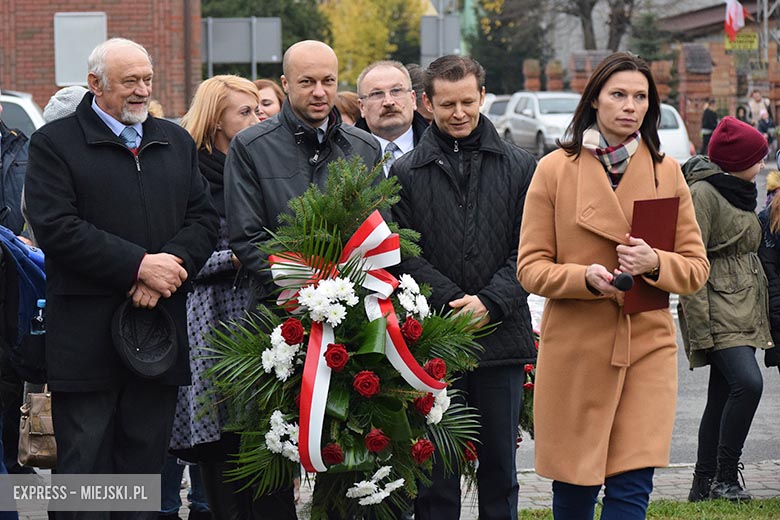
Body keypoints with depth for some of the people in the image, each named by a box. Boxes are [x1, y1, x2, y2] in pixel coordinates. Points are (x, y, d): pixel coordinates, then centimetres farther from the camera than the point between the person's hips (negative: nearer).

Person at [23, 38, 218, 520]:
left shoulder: (177, 142, 16)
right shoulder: (55, 142, -2)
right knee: (84, 466, -1)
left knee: (146, 461, 8)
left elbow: (204, 218, 9)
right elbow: (56, 227, -13)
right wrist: (139, 265, -17)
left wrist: (171, 265, -11)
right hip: (87, 332, -5)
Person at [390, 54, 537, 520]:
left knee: (500, 466, 10)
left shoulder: (519, 167, 6)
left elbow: (527, 251, 2)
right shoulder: (407, 174, 4)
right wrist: (453, 302, -13)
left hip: (502, 337, 1)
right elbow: (403, 254, -2)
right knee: (436, 470, 3)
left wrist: (490, 303, -11)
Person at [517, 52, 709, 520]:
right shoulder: (555, 169, 1)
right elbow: (531, 267, 0)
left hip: (647, 345, 1)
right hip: (575, 347, -1)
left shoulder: (667, 172, 7)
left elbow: (697, 268, 7)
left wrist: (654, 264, -15)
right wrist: (585, 277, -19)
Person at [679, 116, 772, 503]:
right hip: (718, 310, -9)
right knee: (748, 383, -22)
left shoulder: (739, 191, 17)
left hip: (744, 309, 9)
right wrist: (699, 326, -20)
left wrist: (759, 314, 22)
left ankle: (703, 486, 11)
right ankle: (725, 478, -13)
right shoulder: (703, 193, -12)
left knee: (723, 396, 7)